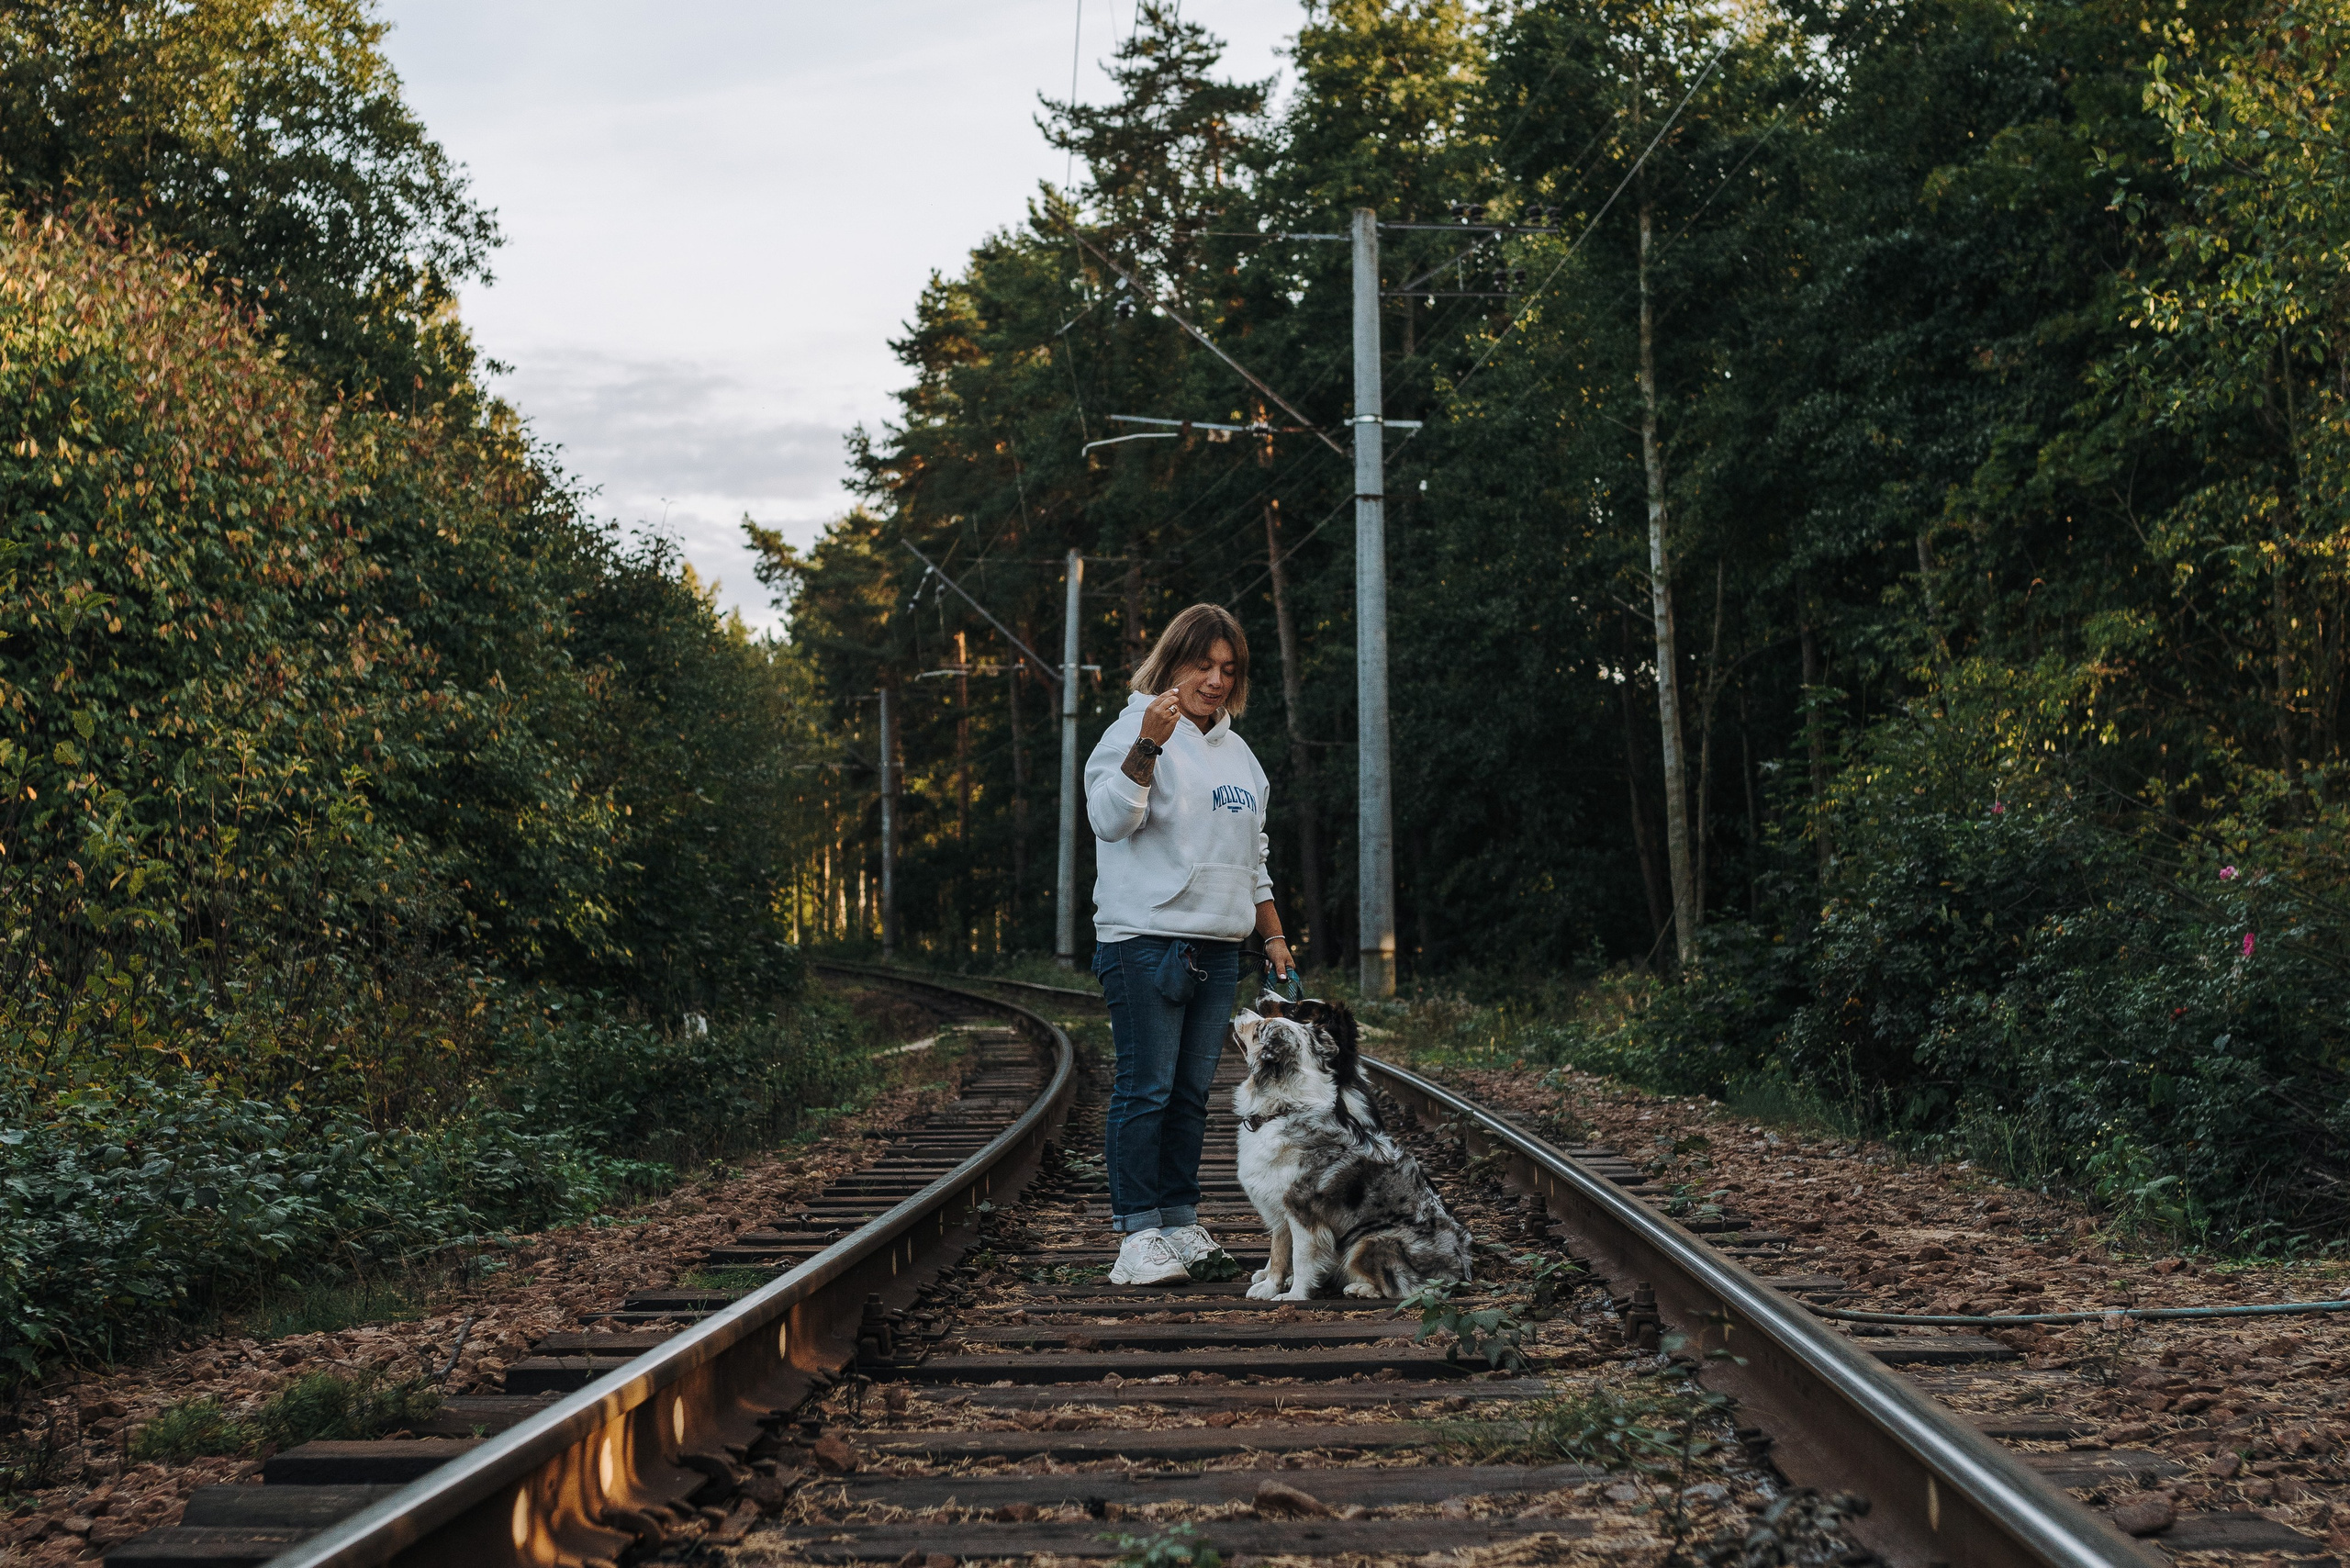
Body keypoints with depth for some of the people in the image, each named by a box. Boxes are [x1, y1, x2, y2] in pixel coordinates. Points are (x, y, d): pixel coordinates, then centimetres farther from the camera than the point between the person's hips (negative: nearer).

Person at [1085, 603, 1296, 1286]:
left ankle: (1182, 1223, 15)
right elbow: (1110, 818, -16)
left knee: (1193, 1091, 9)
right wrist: (1148, 744, -27)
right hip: (1146, 942, -7)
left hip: (1218, 948, 7)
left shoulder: (1236, 751, 21)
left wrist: (1273, 934, 22)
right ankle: (1138, 1232, -5)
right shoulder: (1136, 730, -2)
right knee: (1146, 1089, -8)